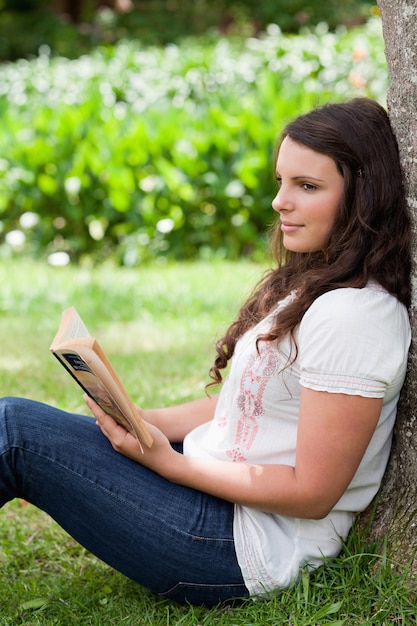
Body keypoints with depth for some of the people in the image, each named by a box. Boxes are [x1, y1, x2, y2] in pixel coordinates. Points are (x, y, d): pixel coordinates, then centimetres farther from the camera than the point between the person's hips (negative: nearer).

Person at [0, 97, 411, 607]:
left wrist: (167, 461, -20)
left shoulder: (353, 316, -21)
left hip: (250, 548, -9)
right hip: (217, 483, 9)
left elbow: (312, 493, -21)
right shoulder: (304, 287, 9)